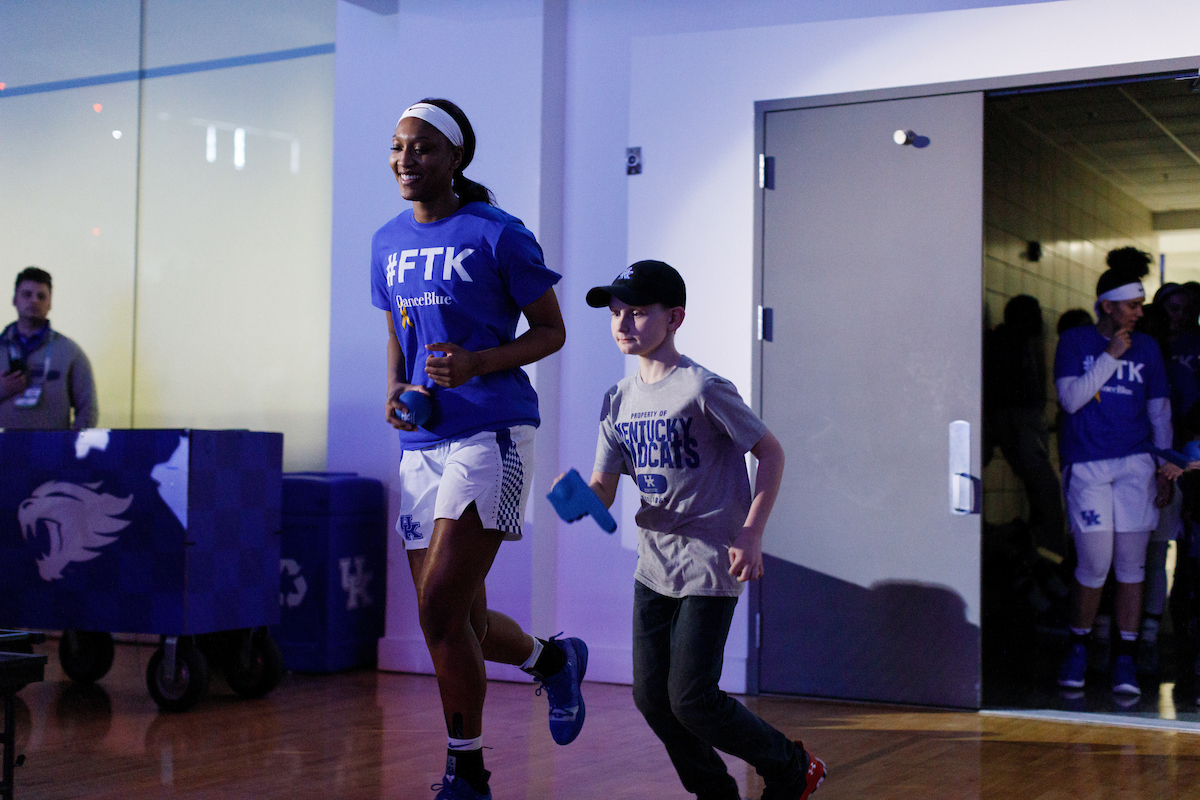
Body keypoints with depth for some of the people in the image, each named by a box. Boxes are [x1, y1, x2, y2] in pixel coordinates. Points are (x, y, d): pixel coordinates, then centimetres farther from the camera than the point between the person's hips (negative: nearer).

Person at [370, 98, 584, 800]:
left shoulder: (498, 235, -5)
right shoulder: (388, 244, 14)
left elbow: (551, 330, 0)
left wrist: (478, 363, -17)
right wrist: (395, 389, 4)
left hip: (493, 434, -7)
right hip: (423, 444, 7)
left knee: (440, 613, -14)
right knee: (460, 624, 9)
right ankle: (552, 658, 40)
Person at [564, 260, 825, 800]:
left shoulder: (702, 389, -13)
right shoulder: (618, 401, 7)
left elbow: (770, 451, -8)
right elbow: (603, 491, 6)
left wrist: (751, 533, -14)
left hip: (710, 564, -7)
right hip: (654, 566, 7)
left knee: (691, 699, -8)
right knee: (651, 696, 6)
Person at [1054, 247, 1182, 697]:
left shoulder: (1147, 347, 12)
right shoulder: (1075, 342, 4)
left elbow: (1159, 408, 16)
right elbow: (1070, 399, -7)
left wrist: (1166, 460, 7)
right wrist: (1111, 356, -10)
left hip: (1135, 464, 3)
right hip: (1086, 465, -3)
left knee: (1131, 563, -1)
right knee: (1095, 562, -9)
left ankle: (1126, 659, 7)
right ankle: (1078, 646, 13)